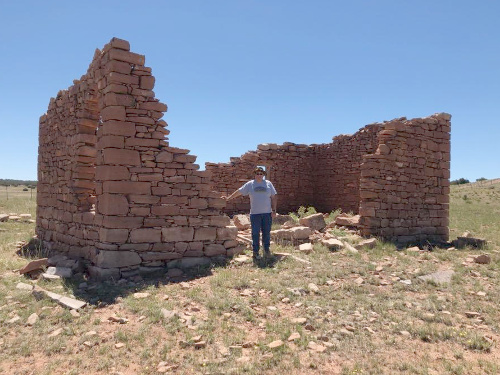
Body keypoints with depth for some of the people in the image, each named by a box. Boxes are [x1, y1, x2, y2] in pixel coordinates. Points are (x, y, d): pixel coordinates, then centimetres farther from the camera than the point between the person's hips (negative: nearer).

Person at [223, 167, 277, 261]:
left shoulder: (268, 183, 8)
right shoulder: (250, 184, 5)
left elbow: (273, 197, 8)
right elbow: (239, 192, 9)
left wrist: (274, 210, 2)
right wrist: (228, 198, 6)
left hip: (267, 213, 1)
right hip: (255, 213, -1)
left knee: (266, 233, 6)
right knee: (255, 234, 1)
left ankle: (266, 250, 20)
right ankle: (255, 252, 8)